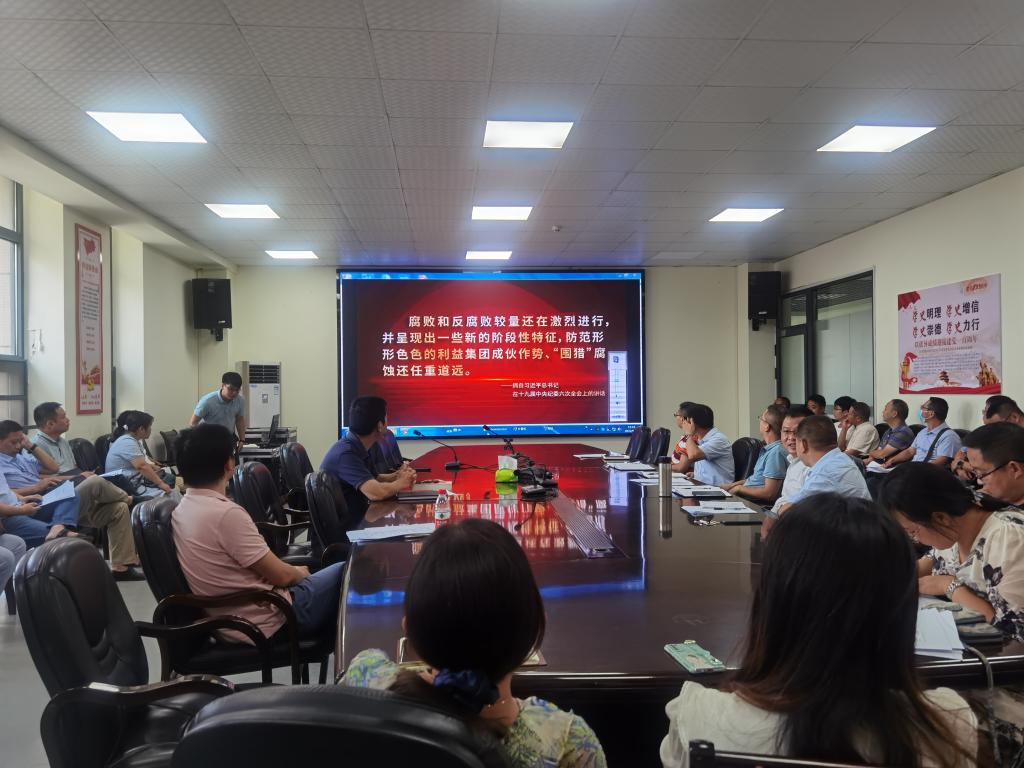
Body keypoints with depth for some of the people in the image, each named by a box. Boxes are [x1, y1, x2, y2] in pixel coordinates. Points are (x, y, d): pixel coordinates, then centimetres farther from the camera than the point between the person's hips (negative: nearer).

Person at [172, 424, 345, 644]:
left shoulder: (181, 510, 2)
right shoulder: (227, 513, -26)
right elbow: (281, 575, -18)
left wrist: (293, 573, 12)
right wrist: (300, 574, 3)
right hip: (265, 622, -9)